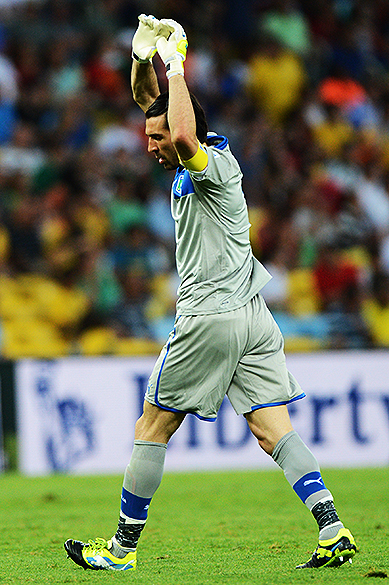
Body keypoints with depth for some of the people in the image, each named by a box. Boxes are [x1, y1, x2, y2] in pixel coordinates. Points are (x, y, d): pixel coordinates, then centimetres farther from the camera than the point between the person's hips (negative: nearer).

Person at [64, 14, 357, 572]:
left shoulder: (215, 164, -12)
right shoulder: (193, 162, 13)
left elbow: (185, 136, -36)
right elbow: (150, 98, 22)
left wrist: (176, 66, -24)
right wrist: (145, 55, 3)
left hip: (211, 318, -9)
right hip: (253, 317, 9)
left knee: (152, 428, 3)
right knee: (273, 429, -1)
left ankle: (122, 547, 10)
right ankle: (333, 531, -14)